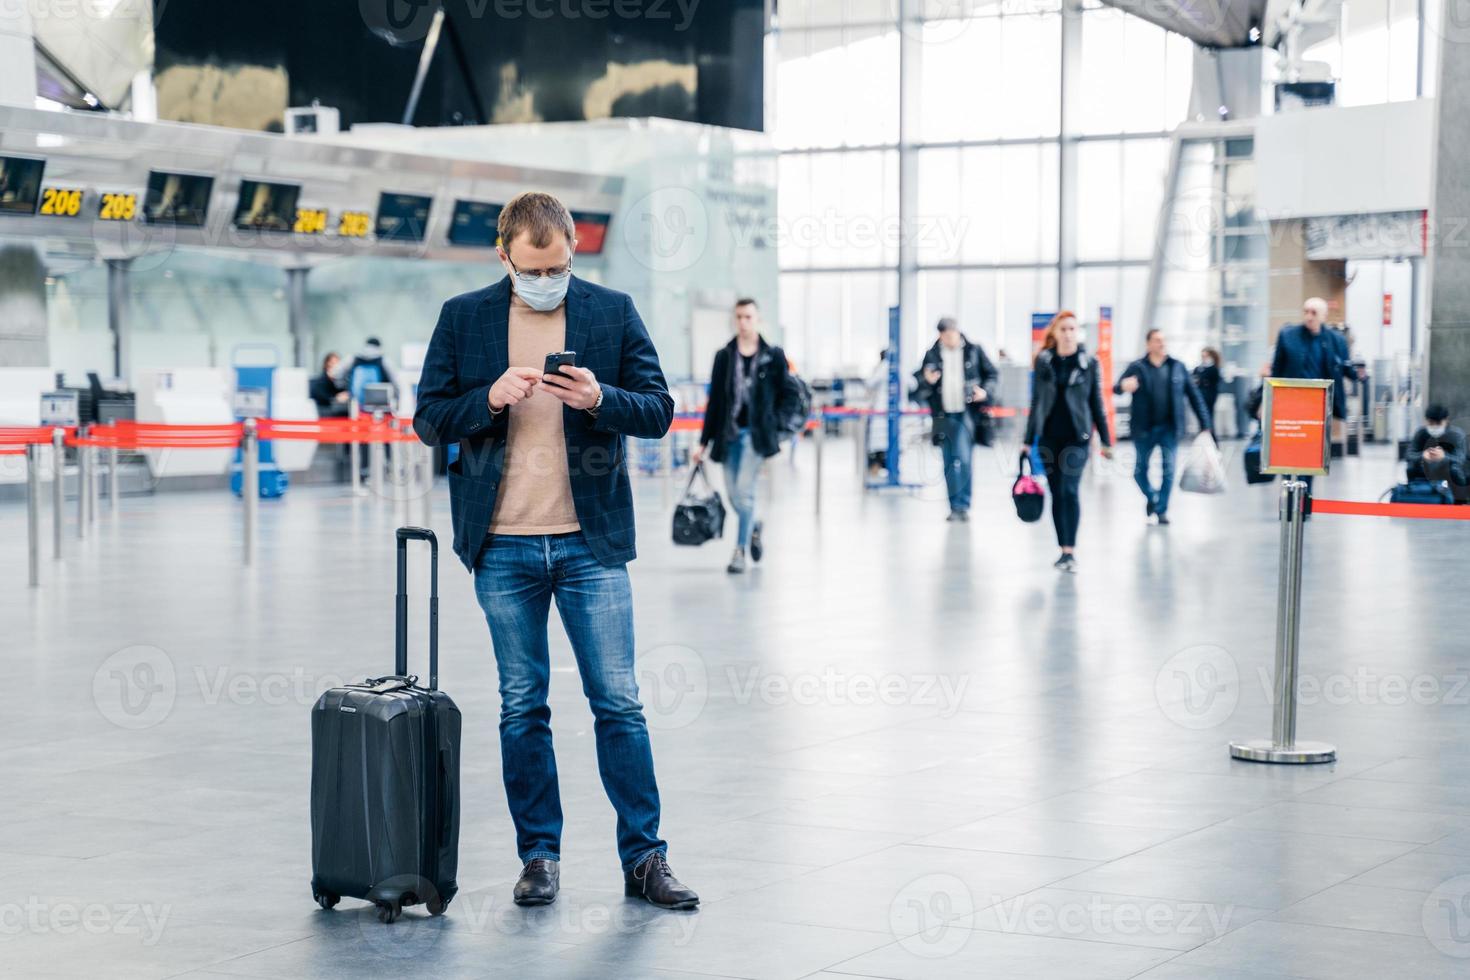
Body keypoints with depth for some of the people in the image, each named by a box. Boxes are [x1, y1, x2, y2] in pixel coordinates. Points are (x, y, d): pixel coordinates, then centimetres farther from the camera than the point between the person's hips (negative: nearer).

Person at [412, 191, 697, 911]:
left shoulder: (612, 313, 3)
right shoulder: (463, 319, 4)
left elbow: (658, 412, 2)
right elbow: (428, 420, 4)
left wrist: (599, 399, -17)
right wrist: (490, 399, -14)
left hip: (591, 541, -1)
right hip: (503, 547, 1)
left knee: (619, 703, 0)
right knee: (522, 708, 8)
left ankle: (645, 858, 7)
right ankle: (539, 857, 18)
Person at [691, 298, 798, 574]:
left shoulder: (773, 356, 1)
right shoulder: (724, 356, 7)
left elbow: (789, 394, 6)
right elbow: (714, 401, 9)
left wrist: (775, 423, -6)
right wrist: (704, 442, 8)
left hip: (757, 432, -3)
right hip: (729, 432, 3)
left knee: (744, 489, -13)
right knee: (734, 494, 6)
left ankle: (740, 551, -4)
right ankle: (753, 528, 36)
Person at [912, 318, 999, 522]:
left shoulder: (974, 351, 1)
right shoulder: (932, 355, 5)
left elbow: (992, 374, 11)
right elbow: (919, 388, 10)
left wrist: (985, 391, -7)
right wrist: (926, 380, -12)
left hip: (967, 413, -3)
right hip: (944, 416, 3)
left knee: (962, 459, -16)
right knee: (949, 463, 7)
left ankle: (962, 505, -11)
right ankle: (956, 507, 15)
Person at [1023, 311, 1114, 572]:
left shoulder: (1089, 363, 1)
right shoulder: (1043, 361, 6)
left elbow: (1097, 402, 4)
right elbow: (1036, 402, 10)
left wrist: (1106, 441, 3)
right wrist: (1028, 440, 9)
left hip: (1077, 436, -3)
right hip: (1049, 436, 3)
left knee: (1069, 490, -16)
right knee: (1056, 493, 7)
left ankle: (1070, 551, -16)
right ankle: (1064, 550, 15)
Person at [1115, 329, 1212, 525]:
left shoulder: (1177, 367, 2)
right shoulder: (1137, 368, -3)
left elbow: (1193, 395, 5)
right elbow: (1116, 388, -10)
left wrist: (1205, 424, 2)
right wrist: (1124, 386, -35)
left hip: (1170, 428, 0)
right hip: (1144, 428, 0)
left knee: (1169, 469, -3)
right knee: (1140, 470, 9)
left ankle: (1162, 509, 9)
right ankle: (1152, 497, 35)